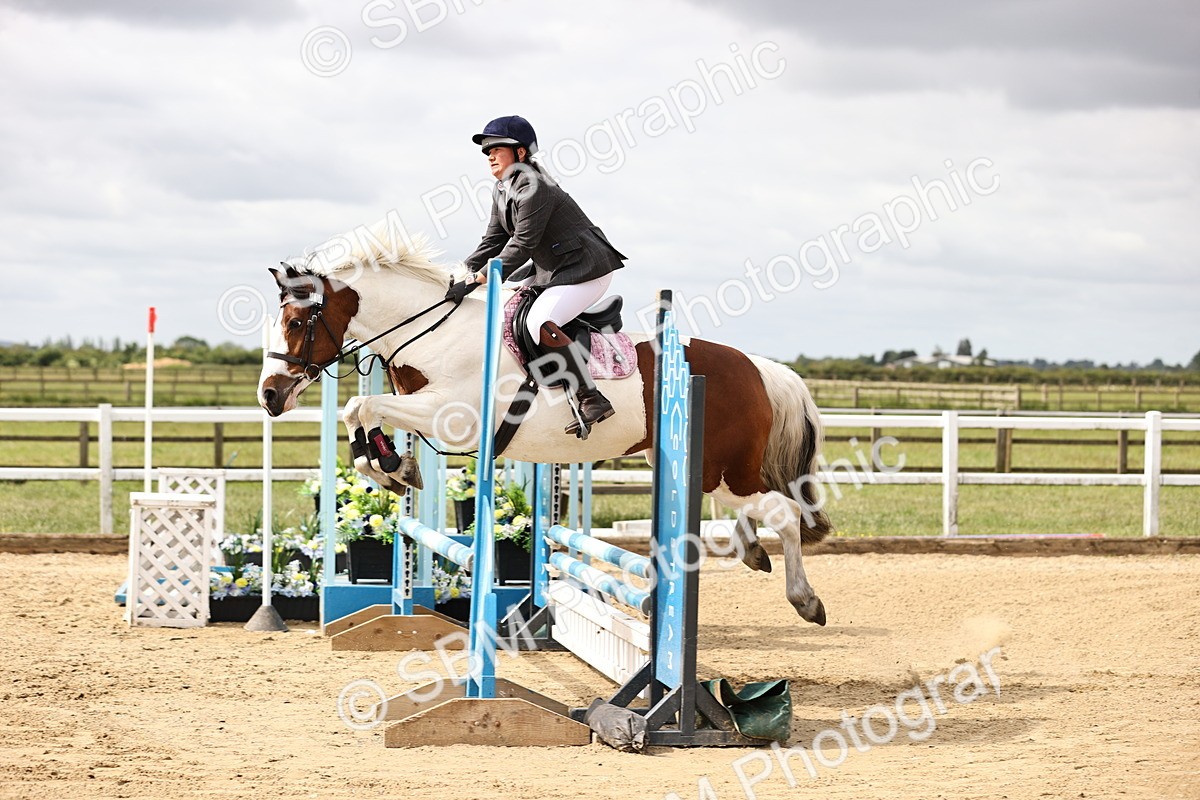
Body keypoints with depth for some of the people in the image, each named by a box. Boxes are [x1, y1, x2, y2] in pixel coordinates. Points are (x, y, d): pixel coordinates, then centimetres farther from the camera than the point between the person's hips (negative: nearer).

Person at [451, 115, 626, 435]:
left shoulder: (534, 188, -22)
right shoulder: (502, 189, 8)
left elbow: (522, 245, -25)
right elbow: (493, 241, 11)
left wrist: (476, 280, -24)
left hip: (587, 269, -11)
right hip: (549, 269, 11)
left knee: (541, 324, -28)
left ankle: (593, 400, -26)